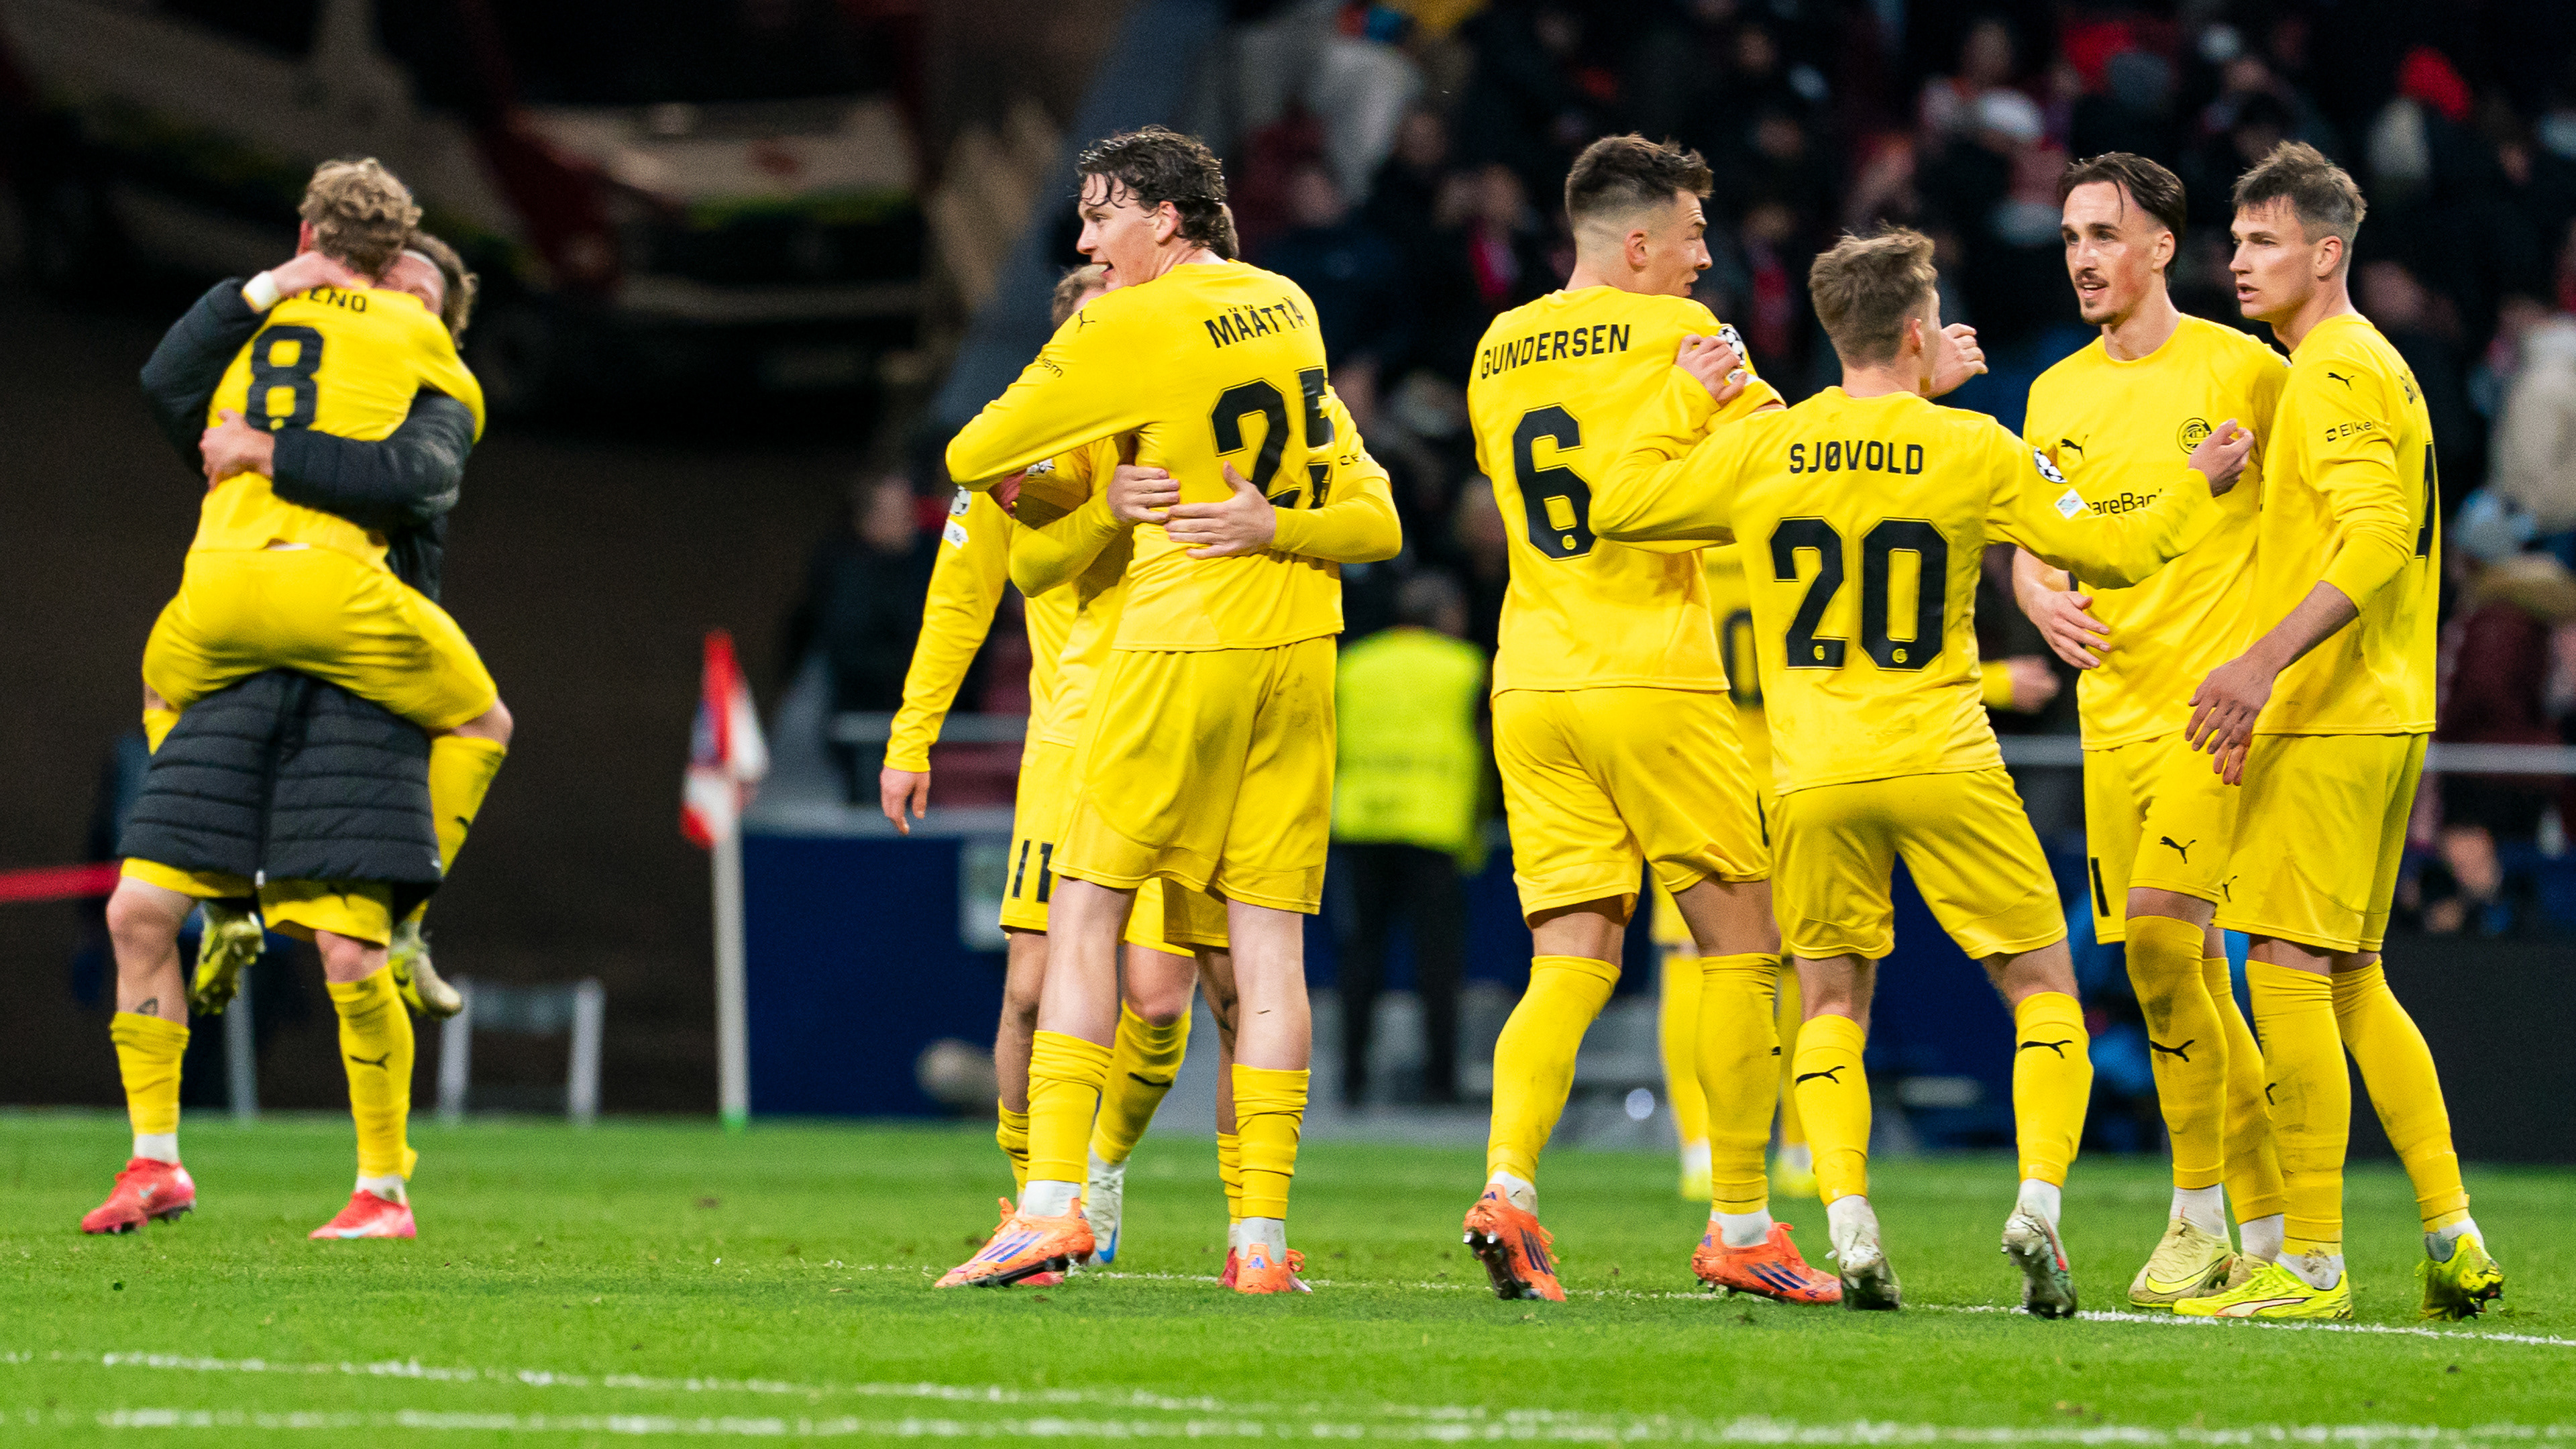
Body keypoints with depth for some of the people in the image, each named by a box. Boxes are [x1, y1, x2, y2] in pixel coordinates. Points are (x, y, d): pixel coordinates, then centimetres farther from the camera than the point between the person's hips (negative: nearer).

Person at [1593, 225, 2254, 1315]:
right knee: (2043, 989, 9)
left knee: (1831, 1009, 12)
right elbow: (2110, 552, 5)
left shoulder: (1758, 448, 1)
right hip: (1944, 765, -2)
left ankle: (1848, 1216, -8)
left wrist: (1684, 403, 21)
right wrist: (2195, 490, 22)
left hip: (1814, 776, 2)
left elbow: (1619, 507, 10)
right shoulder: (1973, 450, -3)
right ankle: (2038, 1201, -9)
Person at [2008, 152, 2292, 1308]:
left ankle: (2199, 1218, -12)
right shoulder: (2056, 396, 13)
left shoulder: (2242, 371, -4)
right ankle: (2267, 1228, 16)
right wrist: (2039, 595, -5)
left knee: (2159, 938, -20)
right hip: (2112, 710, 6)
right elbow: (2026, 542, 19)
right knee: (2186, 975, 6)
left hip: (2217, 699, -6)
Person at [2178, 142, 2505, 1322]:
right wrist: (2266, 690, 20)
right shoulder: (2374, 365, 19)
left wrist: (2264, 663, -30)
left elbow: (2376, 534, -24)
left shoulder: (2337, 370, -12)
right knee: (2351, 982, 14)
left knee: (2287, 972, -9)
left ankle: (2312, 1265, -10)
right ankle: (2452, 1236, 12)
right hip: (2381, 717, 10)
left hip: (2333, 722, -10)